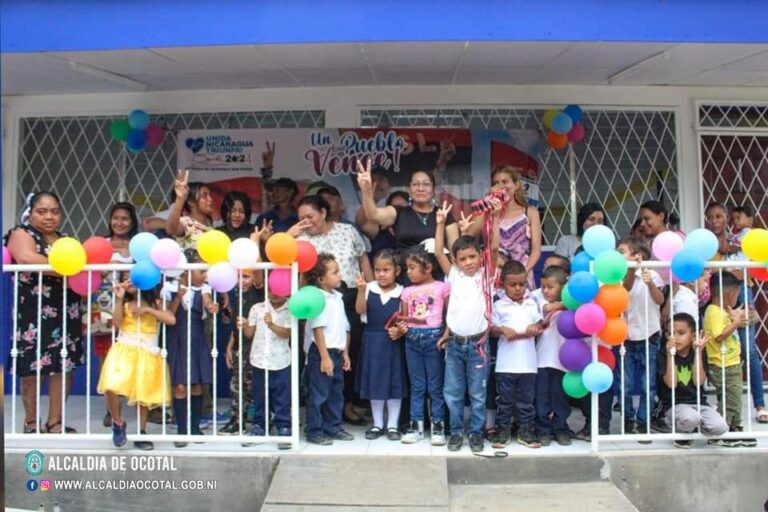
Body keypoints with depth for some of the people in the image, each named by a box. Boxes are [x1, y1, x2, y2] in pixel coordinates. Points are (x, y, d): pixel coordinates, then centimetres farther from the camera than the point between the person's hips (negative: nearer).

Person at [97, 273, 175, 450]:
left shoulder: (154, 303, 4)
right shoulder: (124, 304, 7)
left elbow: (171, 320, -10)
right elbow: (116, 322, -10)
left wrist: (148, 310, -14)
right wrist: (119, 299, -13)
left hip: (147, 354, 0)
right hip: (125, 351, 0)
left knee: (144, 394, 7)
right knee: (111, 387, -21)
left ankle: (141, 433, 24)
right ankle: (118, 422, 4)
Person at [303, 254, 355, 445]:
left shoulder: (338, 297, 12)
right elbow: (317, 329, -17)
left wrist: (345, 352, 15)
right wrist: (324, 357, -18)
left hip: (336, 351, 8)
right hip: (321, 352, -8)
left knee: (336, 393, 15)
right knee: (319, 394, 0)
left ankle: (333, 427, 26)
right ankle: (315, 431, 9)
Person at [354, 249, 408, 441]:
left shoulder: (401, 293, -5)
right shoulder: (369, 288, -2)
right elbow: (360, 310, -14)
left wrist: (399, 331, -21)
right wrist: (361, 290, -27)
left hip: (393, 342, -2)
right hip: (373, 341, 2)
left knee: (394, 382, 5)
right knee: (374, 382, 11)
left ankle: (392, 425, 18)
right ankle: (377, 424, 24)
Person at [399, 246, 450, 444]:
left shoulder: (442, 287, -2)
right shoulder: (407, 292, 9)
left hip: (434, 337, -4)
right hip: (412, 338, 4)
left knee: (435, 384, 5)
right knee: (416, 384, 10)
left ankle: (438, 425, 14)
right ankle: (416, 425, 17)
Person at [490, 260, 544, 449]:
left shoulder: (532, 304, 9)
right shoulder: (499, 305, 2)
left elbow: (539, 324, 13)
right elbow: (492, 329, 1)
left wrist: (535, 327, -9)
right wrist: (502, 330, -18)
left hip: (527, 362, 2)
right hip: (505, 362, -2)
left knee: (526, 399, 9)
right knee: (504, 398, 5)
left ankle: (526, 431, 19)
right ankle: (503, 430, 15)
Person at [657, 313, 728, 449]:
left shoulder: (699, 354, 3)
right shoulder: (664, 355, -5)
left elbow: (698, 382, -10)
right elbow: (671, 384, -17)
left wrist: (698, 352, -14)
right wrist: (671, 354, -22)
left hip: (699, 403, 3)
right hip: (674, 405, -3)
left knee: (720, 427, -23)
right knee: (690, 418, -37)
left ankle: (693, 427, 10)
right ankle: (680, 433, -1)